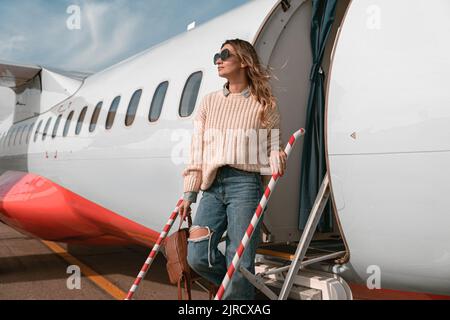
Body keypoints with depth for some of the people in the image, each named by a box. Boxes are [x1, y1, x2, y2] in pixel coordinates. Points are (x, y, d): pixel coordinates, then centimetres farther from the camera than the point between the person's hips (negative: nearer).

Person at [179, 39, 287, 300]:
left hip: (245, 183, -4)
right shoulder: (209, 102, 18)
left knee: (239, 264, -5)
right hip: (212, 185, 4)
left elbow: (273, 146, 7)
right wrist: (190, 193, 9)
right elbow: (197, 151, 14)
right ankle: (245, 288, 22)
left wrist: (276, 158, -18)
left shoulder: (264, 104, 7)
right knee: (198, 257, -3)